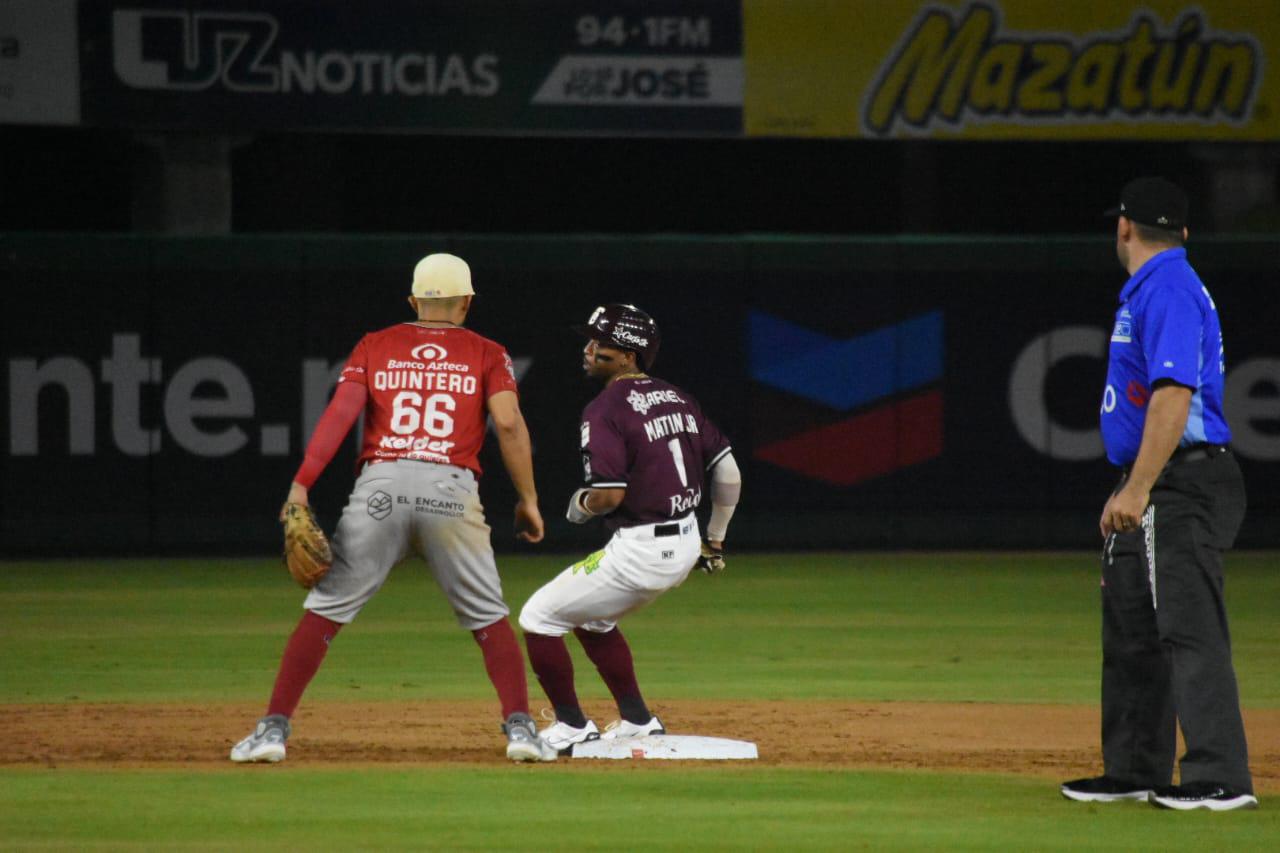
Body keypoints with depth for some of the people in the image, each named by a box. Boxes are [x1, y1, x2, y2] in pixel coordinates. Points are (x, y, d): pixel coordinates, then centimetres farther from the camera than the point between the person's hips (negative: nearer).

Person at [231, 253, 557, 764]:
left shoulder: (375, 347, 16)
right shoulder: (486, 355, 14)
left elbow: (340, 413, 2)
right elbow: (508, 422, -1)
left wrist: (301, 486, -4)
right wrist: (527, 498, 4)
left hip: (380, 487, 0)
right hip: (452, 489, 0)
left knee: (325, 610, 5)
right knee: (488, 617, 11)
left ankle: (274, 728, -2)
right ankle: (520, 728, -1)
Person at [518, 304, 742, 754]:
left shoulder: (605, 410, -15)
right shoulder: (678, 398, 9)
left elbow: (610, 495, -23)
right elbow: (729, 472, 10)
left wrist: (580, 505, 0)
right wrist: (715, 540, 20)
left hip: (640, 549, -9)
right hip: (686, 545, 9)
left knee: (539, 617, 5)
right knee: (592, 616, 29)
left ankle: (572, 727, 10)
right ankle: (637, 722, 27)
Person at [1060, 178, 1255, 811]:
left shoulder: (1170, 290, -14)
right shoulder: (1146, 291, 19)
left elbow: (1174, 395, -24)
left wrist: (1138, 490, -28)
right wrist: (1128, 494, 25)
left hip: (1182, 485, -11)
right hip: (1149, 492, 11)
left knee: (1189, 628, -14)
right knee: (1131, 632, 15)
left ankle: (1221, 777, -16)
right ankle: (1135, 771, 23)